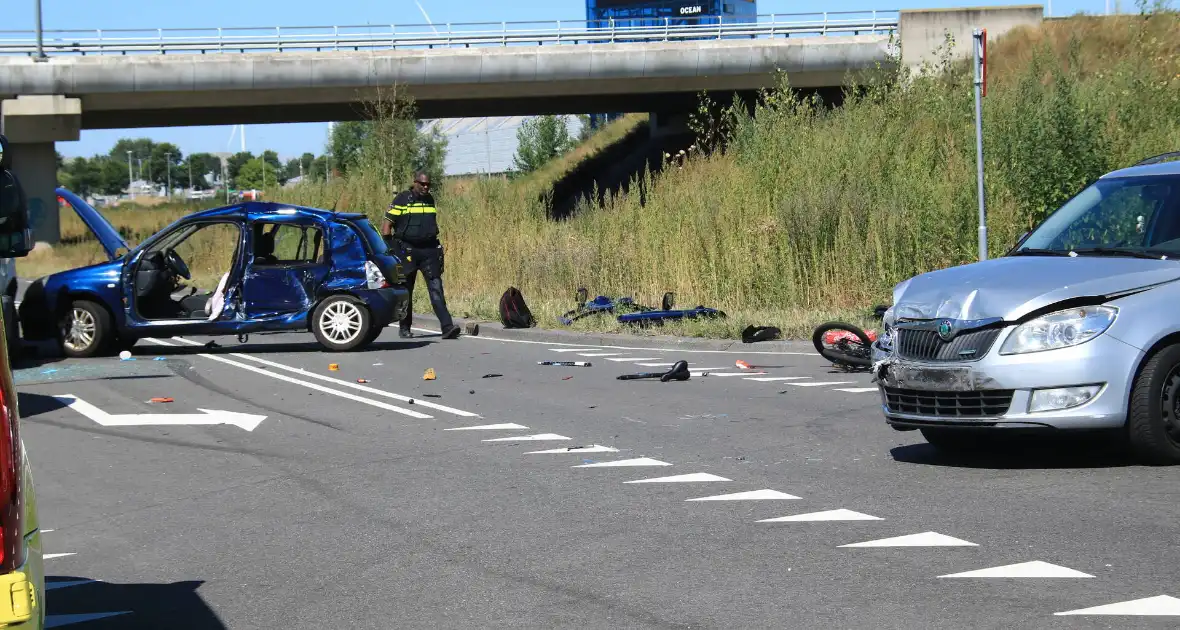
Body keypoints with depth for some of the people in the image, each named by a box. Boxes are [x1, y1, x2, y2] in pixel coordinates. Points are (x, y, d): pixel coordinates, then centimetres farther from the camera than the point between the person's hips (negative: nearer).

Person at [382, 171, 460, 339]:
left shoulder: (430, 199, 13)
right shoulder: (402, 199, -4)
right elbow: (387, 224, -4)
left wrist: (436, 246, 22)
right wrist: (389, 248, -10)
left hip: (429, 250, 3)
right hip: (407, 250, -3)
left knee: (436, 287, -9)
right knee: (406, 290, 7)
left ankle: (447, 327, -18)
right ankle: (404, 328, 20)